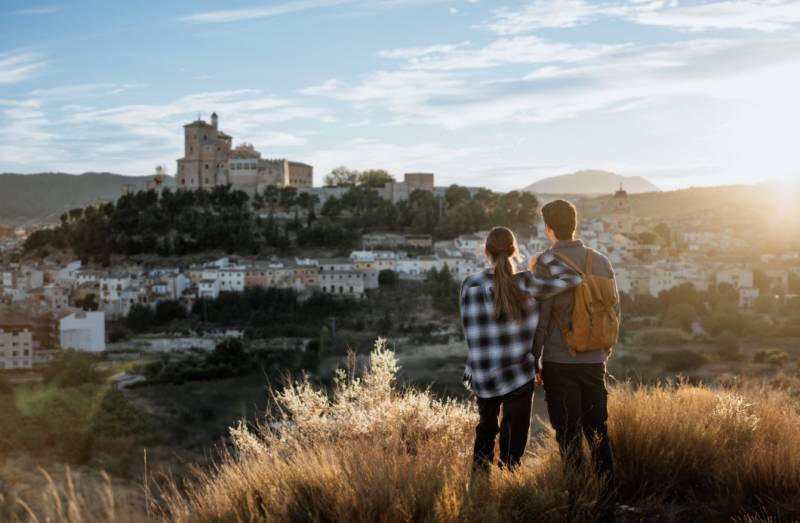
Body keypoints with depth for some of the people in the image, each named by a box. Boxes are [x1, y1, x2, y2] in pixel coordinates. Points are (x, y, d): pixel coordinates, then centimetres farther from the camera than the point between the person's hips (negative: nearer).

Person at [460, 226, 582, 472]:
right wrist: (545, 258, -1)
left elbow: (473, 333, -2)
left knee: (486, 429, 24)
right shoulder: (523, 283, -13)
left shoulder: (470, 285, -5)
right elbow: (572, 278, -13)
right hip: (518, 375, -4)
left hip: (482, 376, 4)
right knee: (513, 438, 9)